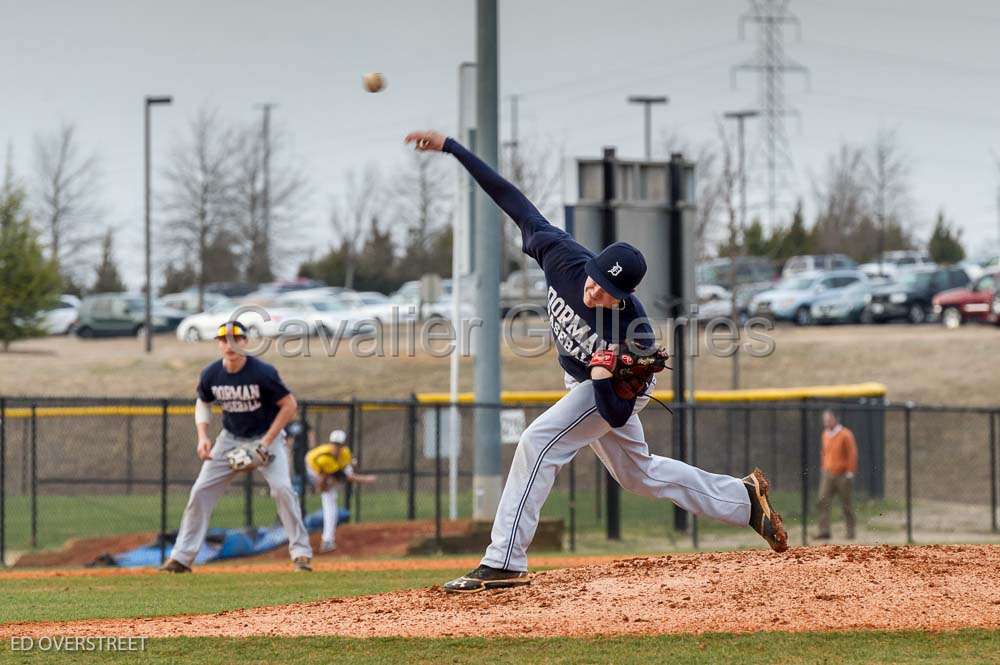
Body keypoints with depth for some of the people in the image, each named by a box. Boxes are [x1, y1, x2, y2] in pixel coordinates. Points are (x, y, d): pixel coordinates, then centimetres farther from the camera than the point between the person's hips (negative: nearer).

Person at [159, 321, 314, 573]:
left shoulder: (263, 373, -24)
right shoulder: (211, 375, -12)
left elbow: (289, 405, -16)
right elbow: (203, 404, 8)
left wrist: (266, 442, -20)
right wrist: (203, 436, -8)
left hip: (267, 436, -4)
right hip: (230, 439, 4)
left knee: (282, 488, -22)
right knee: (201, 491, -3)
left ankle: (301, 552, -10)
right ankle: (181, 557, 4)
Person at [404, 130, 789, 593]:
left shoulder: (634, 333, -37)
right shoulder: (564, 258, -27)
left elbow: (618, 415, -30)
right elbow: (516, 203, -21)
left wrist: (604, 377, -49)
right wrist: (450, 148, -23)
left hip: (615, 390, -7)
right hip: (583, 382, 7)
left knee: (539, 442, -24)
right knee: (638, 473, 22)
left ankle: (505, 562, -24)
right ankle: (742, 498, 37)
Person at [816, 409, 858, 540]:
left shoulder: (845, 434, -8)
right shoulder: (825, 434, 10)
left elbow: (852, 454, -8)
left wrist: (850, 472, -11)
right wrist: (823, 467, 14)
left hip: (842, 475, -5)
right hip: (828, 475, 5)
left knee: (846, 504, 3)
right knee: (823, 501, -9)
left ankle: (850, 532, 13)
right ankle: (824, 531, -11)